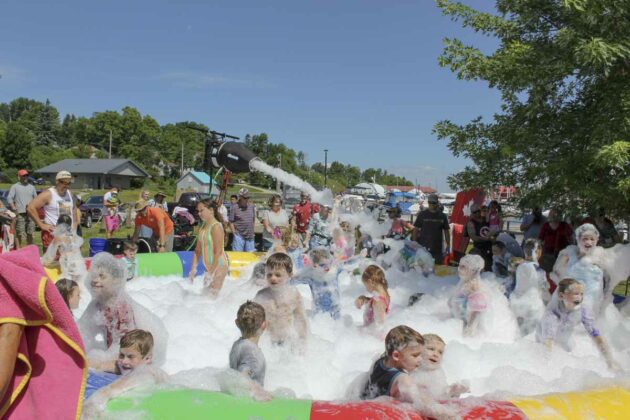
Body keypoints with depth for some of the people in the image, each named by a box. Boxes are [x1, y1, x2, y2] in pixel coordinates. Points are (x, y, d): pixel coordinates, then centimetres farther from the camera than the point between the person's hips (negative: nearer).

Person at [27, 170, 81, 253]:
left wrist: (75, 223, 17)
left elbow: (74, 208, 31)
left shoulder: (69, 193, 13)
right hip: (52, 234, -6)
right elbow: (30, 208, -13)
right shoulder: (48, 194, -8)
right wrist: (41, 225, -14)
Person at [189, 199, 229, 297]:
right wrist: (193, 268, 6)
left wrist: (211, 272, -21)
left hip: (218, 266, -8)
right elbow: (198, 250, 12)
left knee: (212, 296, -6)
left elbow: (218, 252, -21)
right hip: (209, 266, 9)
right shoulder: (203, 227, 8)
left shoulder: (216, 226, -17)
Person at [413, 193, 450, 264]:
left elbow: (446, 231, 10)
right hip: (423, 247, -2)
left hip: (437, 249, 2)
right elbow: (416, 230, 3)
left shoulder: (442, 216, 8)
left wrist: (448, 245, 4)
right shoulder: (422, 214, 3)